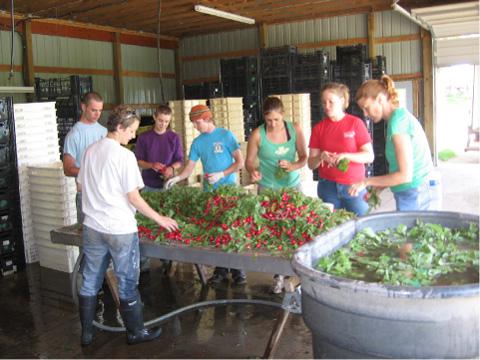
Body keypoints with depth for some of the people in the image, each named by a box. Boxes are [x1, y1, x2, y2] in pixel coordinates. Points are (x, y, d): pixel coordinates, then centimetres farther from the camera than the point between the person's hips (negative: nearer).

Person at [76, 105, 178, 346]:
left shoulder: (90, 151, 4)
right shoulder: (125, 156, -15)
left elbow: (81, 186, 14)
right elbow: (134, 198, -14)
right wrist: (159, 219, -5)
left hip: (92, 227, 6)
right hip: (120, 229, -6)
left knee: (90, 282, 16)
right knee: (127, 283, 9)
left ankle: (86, 333, 29)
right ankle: (135, 332, 23)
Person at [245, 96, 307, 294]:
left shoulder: (295, 129, -6)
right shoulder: (257, 134, -11)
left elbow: (303, 157, 1)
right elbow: (249, 160, -3)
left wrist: (293, 166, -19)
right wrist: (253, 171, -25)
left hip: (292, 185, 2)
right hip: (267, 188, -1)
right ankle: (278, 274, 14)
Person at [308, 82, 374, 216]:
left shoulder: (355, 123, -1)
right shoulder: (318, 128, 6)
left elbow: (369, 156, -5)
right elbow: (311, 164, 5)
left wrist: (346, 156, -20)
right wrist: (320, 157, -16)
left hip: (354, 187, -2)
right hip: (327, 187, 2)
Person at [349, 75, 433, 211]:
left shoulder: (397, 122, -17)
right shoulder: (402, 115, 10)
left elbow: (405, 175, -20)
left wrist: (367, 182, -12)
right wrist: (378, 188, 9)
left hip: (411, 196, -9)